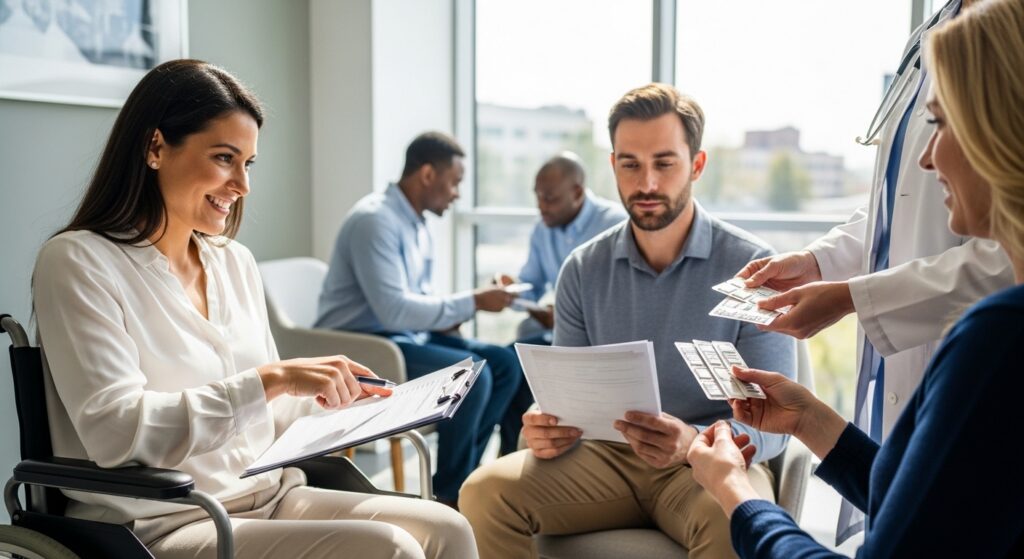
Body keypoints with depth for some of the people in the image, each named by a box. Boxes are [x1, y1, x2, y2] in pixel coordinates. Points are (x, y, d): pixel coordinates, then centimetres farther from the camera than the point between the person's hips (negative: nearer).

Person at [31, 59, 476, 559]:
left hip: (269, 499, 7)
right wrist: (271, 379, -24)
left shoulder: (235, 262, 12)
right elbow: (114, 432, -20)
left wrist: (335, 399, -3)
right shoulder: (77, 262, -8)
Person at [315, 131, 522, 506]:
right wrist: (472, 303, -21)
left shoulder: (416, 224, 10)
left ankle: (460, 474, 5)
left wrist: (448, 315, -5)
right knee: (472, 374, -25)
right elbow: (393, 310, -28)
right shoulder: (375, 220, -20)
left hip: (404, 335, 10)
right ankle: (449, 494, -6)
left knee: (505, 363, -1)